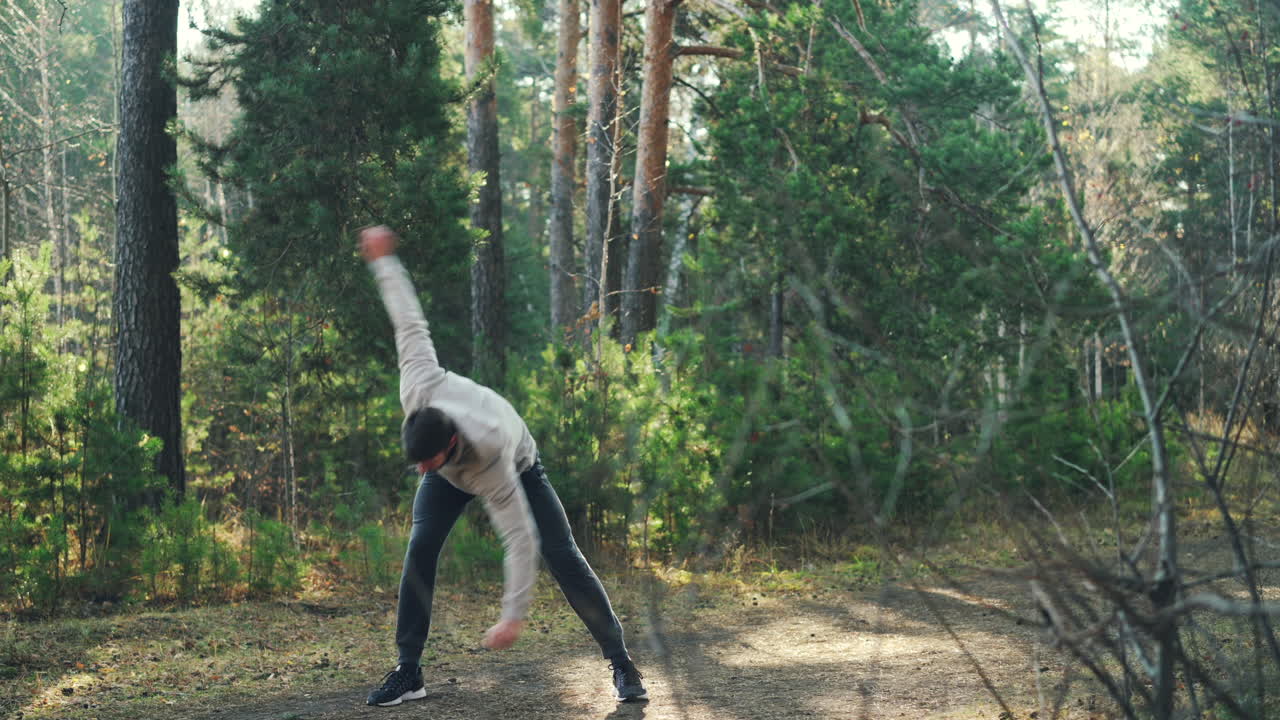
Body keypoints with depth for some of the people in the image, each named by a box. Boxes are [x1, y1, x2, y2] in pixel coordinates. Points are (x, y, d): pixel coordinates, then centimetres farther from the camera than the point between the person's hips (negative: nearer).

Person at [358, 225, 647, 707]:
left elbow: (519, 539, -40)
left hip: (517, 465, -3)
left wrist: (514, 617, -37)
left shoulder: (494, 466, -48)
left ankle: (620, 662, 0)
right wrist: (384, 261, -13)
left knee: (562, 555, -10)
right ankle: (408, 671, -12)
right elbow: (410, 323, -25)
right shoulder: (420, 389, -41)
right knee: (420, 549, -17)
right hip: (451, 472, 4)